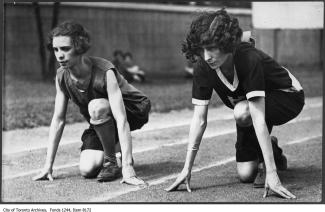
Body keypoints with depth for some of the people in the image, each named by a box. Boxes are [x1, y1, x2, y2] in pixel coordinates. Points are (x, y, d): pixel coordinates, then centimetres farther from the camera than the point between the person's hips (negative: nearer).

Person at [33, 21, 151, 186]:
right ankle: (111, 147, 16)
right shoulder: (62, 76, -15)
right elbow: (58, 120, -7)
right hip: (103, 124, 5)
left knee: (96, 106, -36)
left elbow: (121, 120, -38)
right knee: (86, 170, -17)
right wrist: (48, 166, -10)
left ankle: (111, 163, -17)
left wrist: (127, 168, -44)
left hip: (133, 111, -5)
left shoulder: (104, 73, -33)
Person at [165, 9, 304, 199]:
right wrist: (187, 169, -21)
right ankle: (274, 154, 25)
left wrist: (272, 173, -46)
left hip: (288, 97, -5)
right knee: (245, 174, -9)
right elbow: (199, 119, -17)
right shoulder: (203, 67, -22)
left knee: (243, 111, -37)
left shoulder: (249, 59, -38)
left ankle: (269, 161, -10)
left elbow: (258, 117, -43)